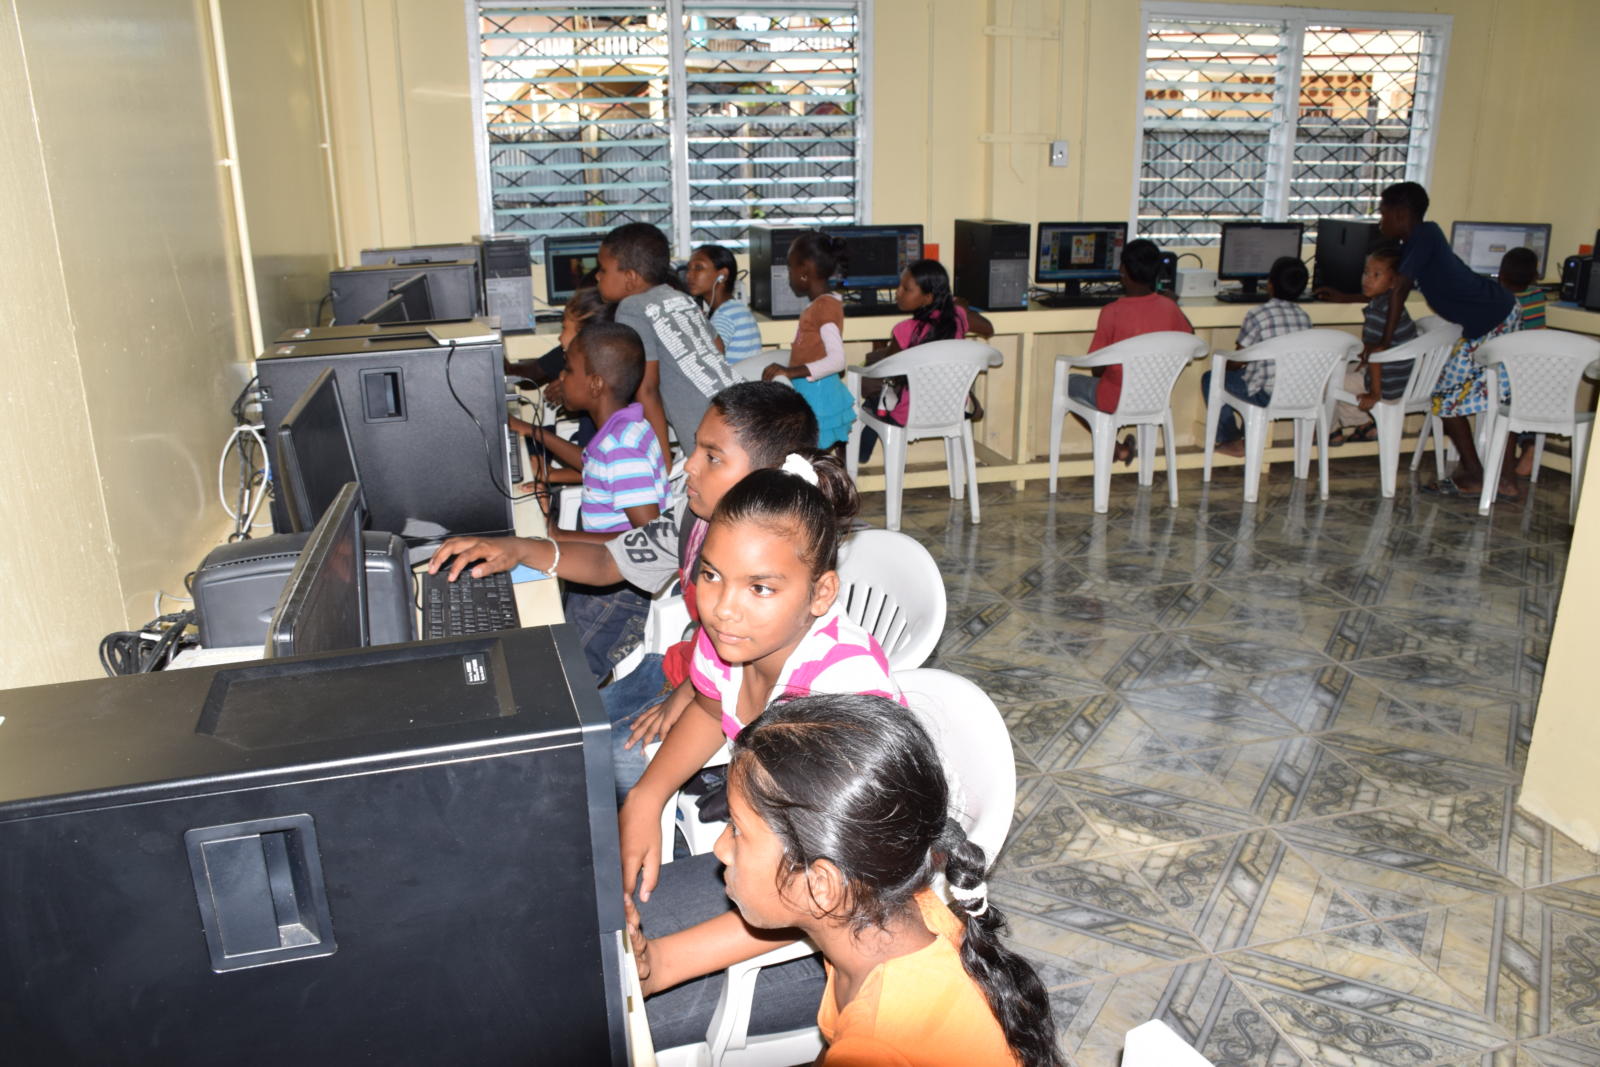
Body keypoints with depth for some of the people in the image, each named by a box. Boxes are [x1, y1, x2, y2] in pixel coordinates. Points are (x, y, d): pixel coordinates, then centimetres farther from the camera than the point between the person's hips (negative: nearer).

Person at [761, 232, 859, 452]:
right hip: (810, 394, 10)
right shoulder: (819, 304, 13)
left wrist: (792, 372, -30)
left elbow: (837, 360, -25)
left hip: (817, 398, -10)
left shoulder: (825, 305, -17)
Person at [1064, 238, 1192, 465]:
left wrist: (1101, 375, 8)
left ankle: (1114, 447, 10)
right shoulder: (1168, 307, -7)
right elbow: (1188, 335, 15)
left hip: (1117, 400, -6)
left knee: (1071, 383, 21)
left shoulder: (1112, 311, -21)